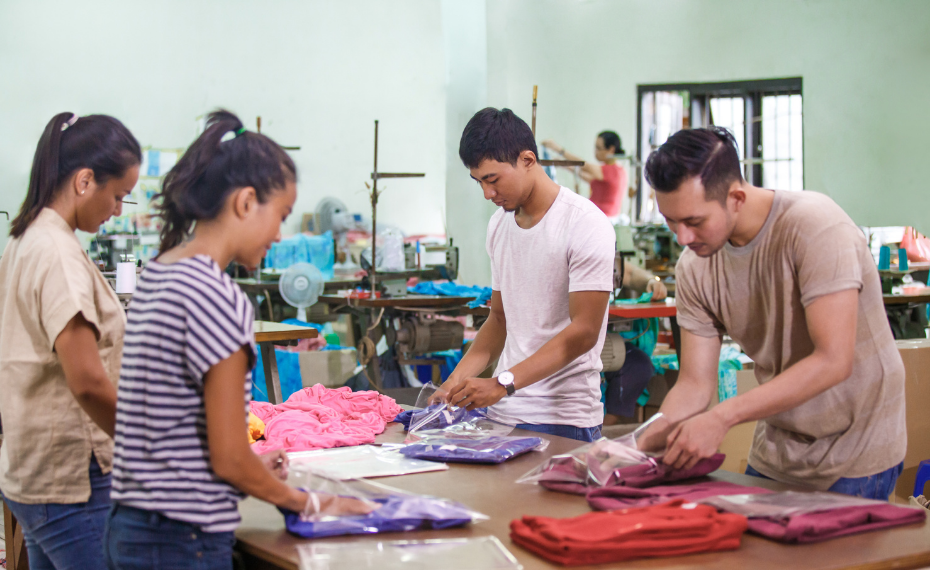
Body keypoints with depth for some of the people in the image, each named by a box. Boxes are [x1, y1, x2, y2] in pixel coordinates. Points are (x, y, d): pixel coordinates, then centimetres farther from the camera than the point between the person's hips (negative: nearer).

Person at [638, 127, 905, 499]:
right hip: (774, 455, 5)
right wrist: (644, 442, -21)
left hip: (854, 454, -5)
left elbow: (833, 361, -28)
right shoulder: (694, 268, -5)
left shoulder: (814, 225, -23)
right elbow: (695, 383, -2)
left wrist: (723, 417, -32)